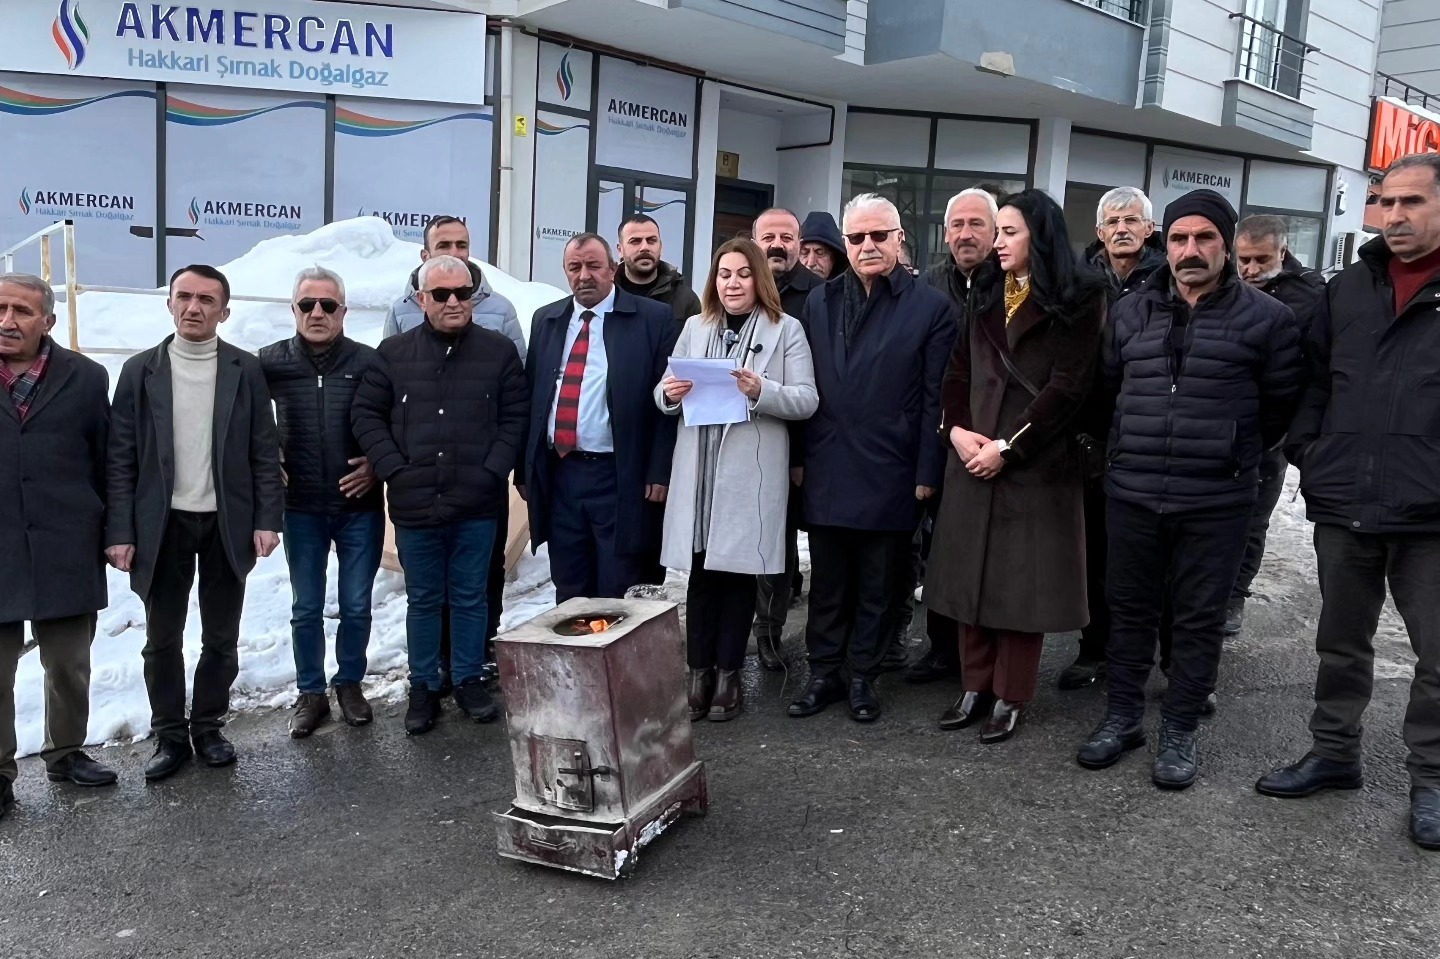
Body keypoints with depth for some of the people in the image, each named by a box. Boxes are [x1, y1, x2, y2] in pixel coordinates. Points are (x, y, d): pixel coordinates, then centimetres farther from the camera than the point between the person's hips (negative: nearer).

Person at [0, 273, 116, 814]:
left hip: (66, 552, 1)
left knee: (69, 666, 13)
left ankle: (65, 753, 30)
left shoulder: (85, 378, 2)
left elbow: (106, 462, 6)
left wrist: (109, 534, 5)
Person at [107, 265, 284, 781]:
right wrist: (119, 531, -6)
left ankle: (208, 726, 26)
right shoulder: (139, 370, 0)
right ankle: (170, 736, 22)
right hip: (163, 524, 0)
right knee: (162, 640, 8)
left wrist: (267, 518, -7)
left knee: (221, 638, 10)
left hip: (228, 523, 0)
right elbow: (121, 458, -1)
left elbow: (264, 451, 0)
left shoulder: (246, 370, 0)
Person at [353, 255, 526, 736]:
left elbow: (515, 418, 2)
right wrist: (394, 470, -6)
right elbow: (366, 415, 4)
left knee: (470, 598, 11)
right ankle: (424, 687, 25)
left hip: (477, 505, 0)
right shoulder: (394, 352, 4)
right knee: (423, 600, 12)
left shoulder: (499, 351, 3)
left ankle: (469, 681, 26)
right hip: (415, 504, 1)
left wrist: (493, 471, -8)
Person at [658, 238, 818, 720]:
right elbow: (664, 393, 14)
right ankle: (699, 671, 15)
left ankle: (727, 673, 16)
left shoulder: (786, 329, 2)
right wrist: (668, 394, -10)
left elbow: (807, 400, -5)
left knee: (739, 572, 5)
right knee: (700, 571, 5)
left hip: (753, 472, -3)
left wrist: (762, 391, -21)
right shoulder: (695, 327, 14)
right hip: (698, 469, 3)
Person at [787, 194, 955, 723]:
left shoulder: (930, 307, -2)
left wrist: (927, 472, -7)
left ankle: (863, 675, 23)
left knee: (878, 586, 9)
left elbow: (934, 398, -5)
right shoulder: (819, 302, 9)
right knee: (826, 583, 12)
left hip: (889, 475, -3)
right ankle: (824, 672, 24)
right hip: (825, 470, 3)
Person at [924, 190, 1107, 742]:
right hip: (972, 456, 5)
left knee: (1021, 578, 2)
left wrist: (1007, 446, -14)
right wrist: (957, 428, -7)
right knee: (971, 572, 7)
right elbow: (957, 372, 11)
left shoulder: (1078, 301, -3)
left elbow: (1067, 387, -10)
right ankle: (976, 686, 19)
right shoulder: (987, 298, 15)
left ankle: (1010, 697, 12)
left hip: (1037, 462, -5)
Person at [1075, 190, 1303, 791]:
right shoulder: (1129, 312, 6)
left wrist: (1236, 452, 8)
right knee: (1129, 609, 12)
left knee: (1199, 619, 8)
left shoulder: (1265, 317, -3)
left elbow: (1283, 402, 4)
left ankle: (1180, 732, 22)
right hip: (1131, 495, 3)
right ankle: (1123, 716, 28)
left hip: (1216, 504, -3)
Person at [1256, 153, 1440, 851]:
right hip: (1342, 506, 4)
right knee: (1341, 643, 16)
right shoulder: (1348, 288, 9)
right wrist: (1305, 452, 3)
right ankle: (1334, 753, 32)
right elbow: (1315, 379, 15)